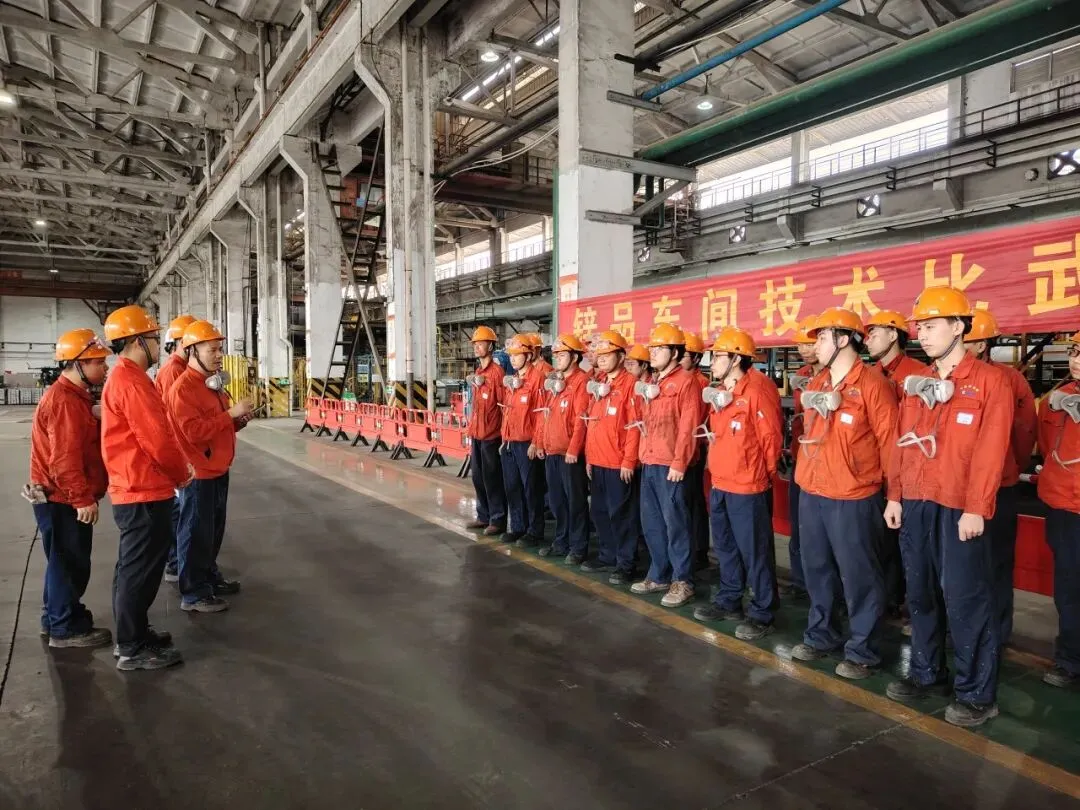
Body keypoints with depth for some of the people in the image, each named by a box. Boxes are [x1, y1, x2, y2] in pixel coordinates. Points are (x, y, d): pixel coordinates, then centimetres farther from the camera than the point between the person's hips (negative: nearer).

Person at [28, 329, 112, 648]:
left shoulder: (74, 395, 14)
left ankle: (55, 619, 32)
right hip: (63, 500, -10)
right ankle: (67, 628, 11)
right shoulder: (64, 401, -20)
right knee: (70, 563, 0)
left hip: (65, 498, 10)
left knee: (65, 561, 19)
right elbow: (64, 457, -26)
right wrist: (82, 498, -24)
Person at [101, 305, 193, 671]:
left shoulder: (121, 378, 14)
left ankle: (132, 635, 30)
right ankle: (133, 649, 9)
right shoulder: (131, 381, -19)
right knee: (140, 571, -1)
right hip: (145, 493, -11)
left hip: (132, 489, 11)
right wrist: (182, 473, -6)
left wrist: (175, 469, 12)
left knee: (133, 568, 18)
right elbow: (158, 438, -22)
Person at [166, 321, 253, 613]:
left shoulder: (212, 383, 14)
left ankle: (209, 576, 33)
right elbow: (195, 432, -26)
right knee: (196, 532, -1)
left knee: (214, 529, 19)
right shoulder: (182, 388, -17)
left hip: (218, 469, 10)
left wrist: (239, 420, 3)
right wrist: (231, 413, -24)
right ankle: (193, 594, 8)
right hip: (198, 473, -10)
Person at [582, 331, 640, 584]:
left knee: (620, 514, -1)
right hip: (597, 462, 8)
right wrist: (589, 456, 14)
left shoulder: (630, 383, -10)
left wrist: (629, 460, -16)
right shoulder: (598, 386, 14)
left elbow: (634, 425, -14)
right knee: (600, 512, 15)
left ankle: (625, 564, 9)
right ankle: (607, 556, 28)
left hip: (619, 463, -8)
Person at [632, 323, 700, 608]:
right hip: (648, 464, 8)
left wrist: (679, 463, -18)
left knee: (675, 524, -1)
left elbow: (688, 427, -14)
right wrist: (642, 456, 15)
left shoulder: (686, 382, -8)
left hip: (670, 466, -8)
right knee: (651, 523, 13)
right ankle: (659, 576, 25)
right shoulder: (650, 384, 17)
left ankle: (682, 582, 10)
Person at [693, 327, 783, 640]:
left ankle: (761, 614, 15)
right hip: (719, 485, 9)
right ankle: (728, 601, 33)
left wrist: (763, 473, -3)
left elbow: (772, 437, -12)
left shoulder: (756, 393, -16)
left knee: (754, 552, 2)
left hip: (747, 488, -8)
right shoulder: (717, 393, 10)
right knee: (726, 548, 19)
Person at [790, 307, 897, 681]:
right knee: (817, 569, 18)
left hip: (852, 499, -7)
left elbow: (889, 441, -11)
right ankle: (820, 634, 34)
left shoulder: (872, 384, -12)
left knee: (858, 577, 4)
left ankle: (862, 651, 18)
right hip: (810, 494, 8)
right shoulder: (814, 385, 11)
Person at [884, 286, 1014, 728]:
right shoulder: (916, 385, 13)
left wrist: (975, 509, -16)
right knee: (921, 594, 15)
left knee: (966, 600, 0)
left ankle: (977, 693, 14)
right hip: (915, 505, 6)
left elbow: (990, 451, -12)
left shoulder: (990, 381, -6)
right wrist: (894, 495, 8)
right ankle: (927, 673, 30)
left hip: (959, 509, -6)